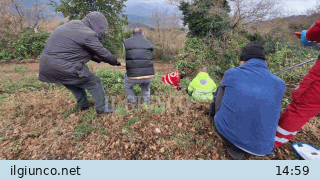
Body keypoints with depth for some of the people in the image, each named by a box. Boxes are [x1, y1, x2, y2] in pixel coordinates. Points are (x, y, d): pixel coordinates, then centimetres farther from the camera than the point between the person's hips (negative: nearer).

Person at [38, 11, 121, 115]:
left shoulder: (75, 24, 13)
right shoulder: (88, 34, -16)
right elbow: (103, 53, -8)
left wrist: (98, 59, 24)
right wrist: (115, 62, 8)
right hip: (63, 69, -10)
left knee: (76, 83, 28)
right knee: (95, 83, 2)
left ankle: (83, 105, 41)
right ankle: (102, 108, 13)